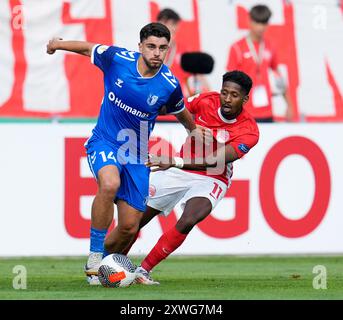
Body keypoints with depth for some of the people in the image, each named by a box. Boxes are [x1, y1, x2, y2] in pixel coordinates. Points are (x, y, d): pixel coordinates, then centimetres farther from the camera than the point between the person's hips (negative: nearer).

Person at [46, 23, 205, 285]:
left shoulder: (170, 86, -11)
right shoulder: (117, 59, -14)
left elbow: (179, 111, 13)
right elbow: (88, 47, 7)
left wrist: (193, 129, 32)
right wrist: (58, 44, 23)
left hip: (136, 155, 2)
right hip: (104, 142, -2)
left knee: (129, 228, 0)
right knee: (110, 183, -36)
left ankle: (101, 265, 31)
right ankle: (95, 255, -25)